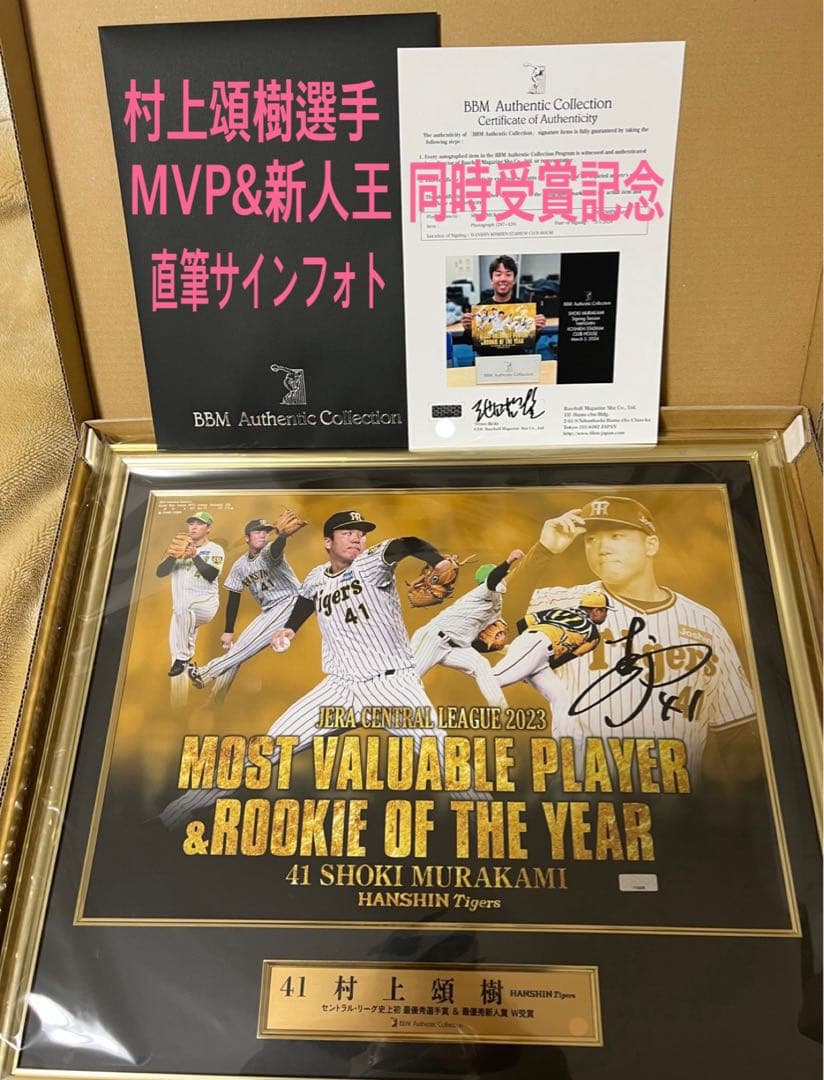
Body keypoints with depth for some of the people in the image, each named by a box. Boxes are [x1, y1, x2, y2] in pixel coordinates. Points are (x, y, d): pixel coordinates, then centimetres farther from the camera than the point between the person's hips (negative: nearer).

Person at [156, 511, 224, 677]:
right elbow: (160, 572, 2)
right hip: (182, 611, 4)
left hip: (206, 604, -4)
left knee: (182, 607, -35)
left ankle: (183, 657, -24)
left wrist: (195, 555, -25)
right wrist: (173, 556, -16)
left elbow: (211, 575, -14)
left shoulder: (215, 549, 3)